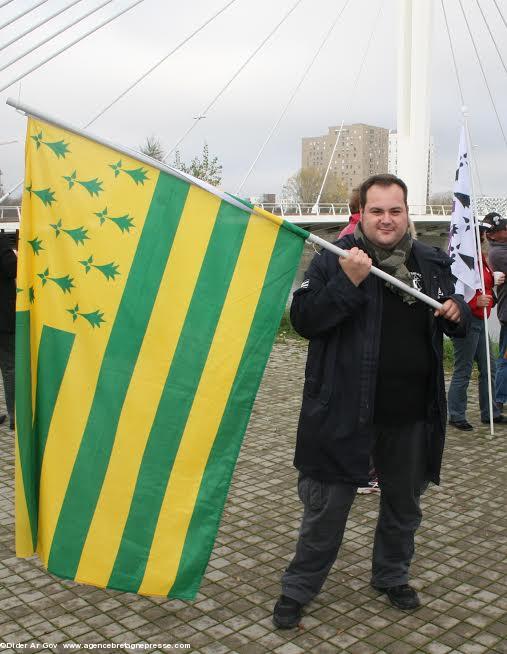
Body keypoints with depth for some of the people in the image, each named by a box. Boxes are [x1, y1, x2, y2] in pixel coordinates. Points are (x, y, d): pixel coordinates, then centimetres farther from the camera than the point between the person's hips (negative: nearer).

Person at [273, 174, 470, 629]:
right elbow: (303, 319, -15)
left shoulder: (433, 263, 6)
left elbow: (458, 326, 17)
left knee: (404, 505, 22)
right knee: (326, 509, 7)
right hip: (346, 412, -4)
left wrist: (458, 313, -6)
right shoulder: (334, 260, -7)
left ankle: (392, 577, 45)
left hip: (412, 415, 5)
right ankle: (297, 589, 26)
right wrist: (348, 283, -26)